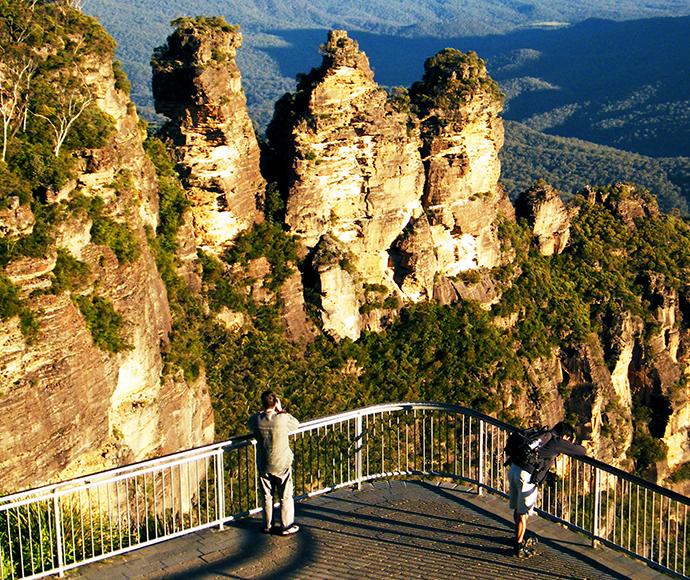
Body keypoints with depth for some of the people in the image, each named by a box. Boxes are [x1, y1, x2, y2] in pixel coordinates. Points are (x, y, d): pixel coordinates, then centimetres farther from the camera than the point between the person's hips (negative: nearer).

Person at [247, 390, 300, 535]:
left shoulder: (255, 419, -12)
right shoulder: (283, 419, -20)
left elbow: (249, 425, 12)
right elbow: (296, 424, 1)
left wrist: (262, 412, 7)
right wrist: (281, 410, 1)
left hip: (264, 465, 3)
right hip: (282, 464, -2)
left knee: (266, 497, 16)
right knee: (285, 496, 11)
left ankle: (267, 526, 27)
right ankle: (286, 527, 18)